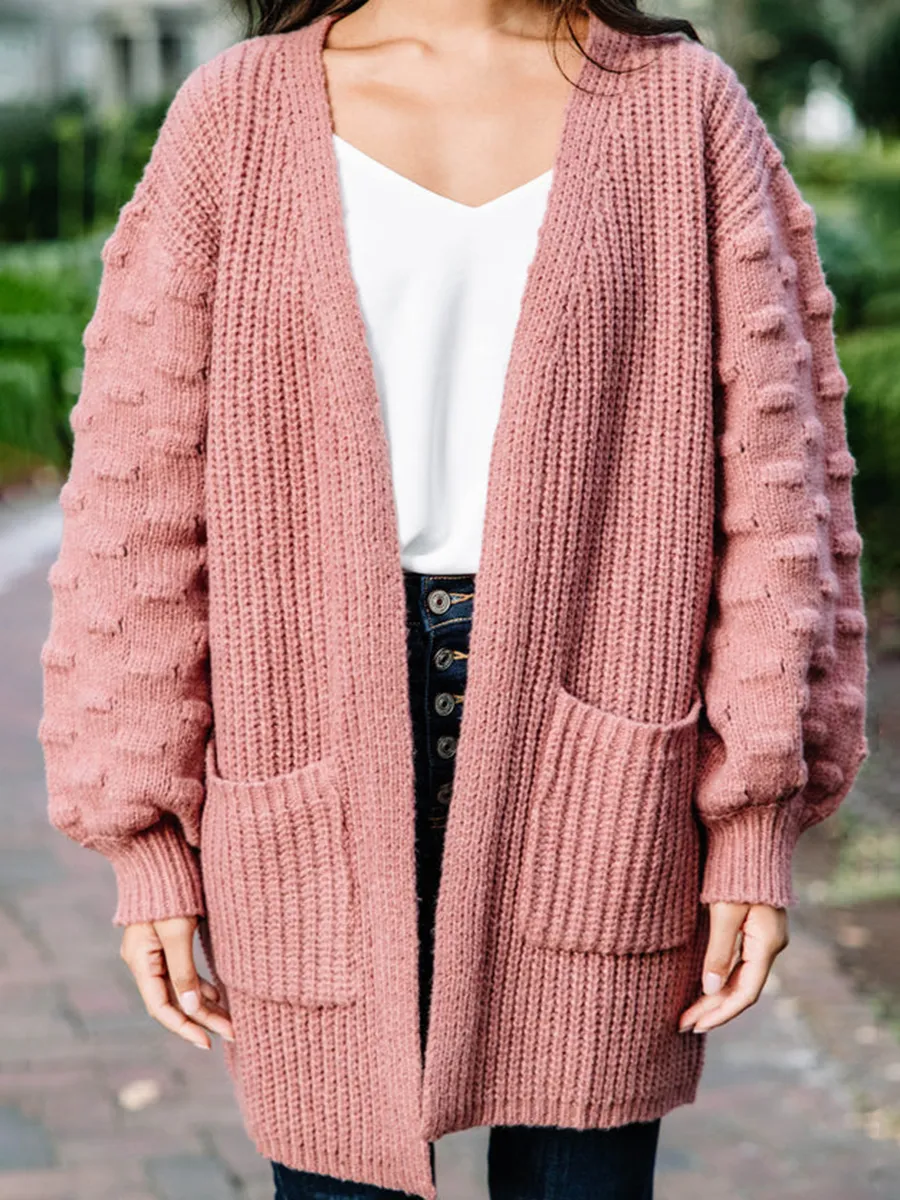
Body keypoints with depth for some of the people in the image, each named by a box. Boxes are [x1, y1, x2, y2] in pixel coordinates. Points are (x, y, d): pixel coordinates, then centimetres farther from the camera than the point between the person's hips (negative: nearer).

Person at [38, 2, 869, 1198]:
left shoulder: (684, 108, 3)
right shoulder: (238, 115, 2)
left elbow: (773, 467, 2)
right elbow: (143, 487, 2)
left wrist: (761, 820, -3)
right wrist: (151, 835, 0)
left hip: (592, 775, 0)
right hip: (326, 767, 0)